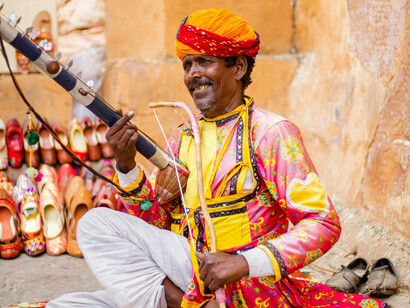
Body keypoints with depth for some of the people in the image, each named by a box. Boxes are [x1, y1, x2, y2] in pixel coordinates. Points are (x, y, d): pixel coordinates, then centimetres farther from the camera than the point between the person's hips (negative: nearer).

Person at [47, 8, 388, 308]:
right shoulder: (181, 138, 16)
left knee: (96, 225, -16)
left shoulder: (270, 131, -4)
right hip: (185, 275, 7)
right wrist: (126, 166, -4)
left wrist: (245, 262, -24)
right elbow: (156, 223, 12)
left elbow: (325, 223, -11)